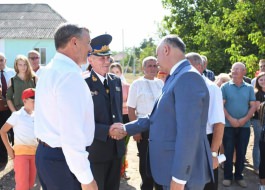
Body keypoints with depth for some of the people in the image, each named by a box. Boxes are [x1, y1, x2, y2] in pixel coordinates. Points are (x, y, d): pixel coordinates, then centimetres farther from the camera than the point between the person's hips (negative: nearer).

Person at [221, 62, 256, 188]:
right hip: (228, 125, -2)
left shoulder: (249, 88, 6)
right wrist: (231, 119, -14)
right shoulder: (225, 87, -1)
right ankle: (227, 176, 14)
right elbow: (221, 105, -5)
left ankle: (239, 176, 20)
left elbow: (253, 106, 2)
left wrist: (245, 119, -11)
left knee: (241, 152, 8)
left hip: (244, 126, 2)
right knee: (228, 152, 3)